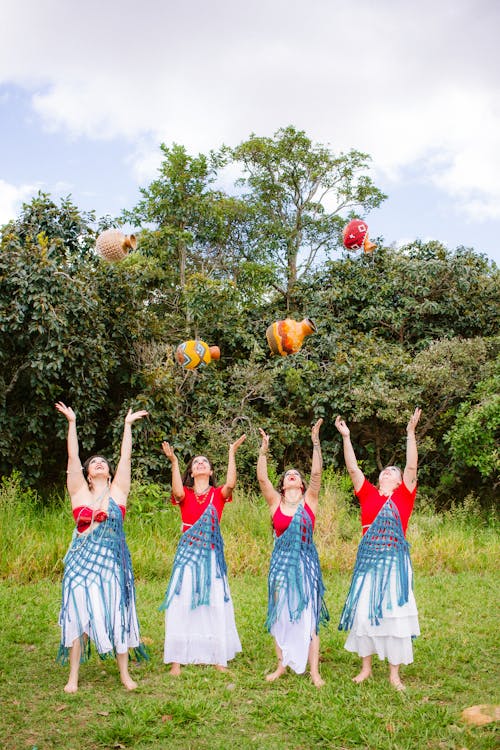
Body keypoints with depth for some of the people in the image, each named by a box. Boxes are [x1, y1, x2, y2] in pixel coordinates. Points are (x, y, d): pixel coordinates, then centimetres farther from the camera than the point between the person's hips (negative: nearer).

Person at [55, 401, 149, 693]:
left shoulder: (117, 492, 6)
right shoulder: (79, 493, 7)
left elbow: (126, 457, 6)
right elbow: (72, 457, 3)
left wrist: (128, 425, 9)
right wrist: (72, 422, 2)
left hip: (112, 560, 0)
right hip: (83, 560, 0)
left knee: (116, 614, 3)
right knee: (78, 614, 1)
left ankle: (125, 673, 14)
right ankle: (74, 677, 11)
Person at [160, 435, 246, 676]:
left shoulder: (218, 494, 6)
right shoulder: (185, 495, 5)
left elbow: (230, 484, -16)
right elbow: (177, 493, -19)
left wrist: (232, 453, -17)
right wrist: (174, 462, -22)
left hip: (212, 554, 1)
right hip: (188, 553, 0)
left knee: (216, 604, 3)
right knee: (182, 604, -3)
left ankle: (218, 658, 14)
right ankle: (176, 660, 3)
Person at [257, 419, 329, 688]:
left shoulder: (309, 500, 2)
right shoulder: (275, 502, 4)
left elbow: (317, 473, -8)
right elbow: (261, 477, -7)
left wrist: (316, 442, -14)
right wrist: (264, 449, -12)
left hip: (305, 562, -1)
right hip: (281, 562, 1)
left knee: (308, 615, 0)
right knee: (280, 615, 8)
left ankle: (314, 671, 4)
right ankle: (282, 665, 21)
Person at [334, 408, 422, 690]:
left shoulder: (403, 496, 3)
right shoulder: (368, 494, 8)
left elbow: (412, 466, -7)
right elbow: (353, 468, 3)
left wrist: (411, 433, -15)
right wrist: (346, 437, -3)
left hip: (395, 561, -2)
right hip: (368, 560, 2)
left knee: (395, 614, 2)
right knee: (363, 612, 6)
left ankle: (394, 674, 14)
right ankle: (366, 668, 22)